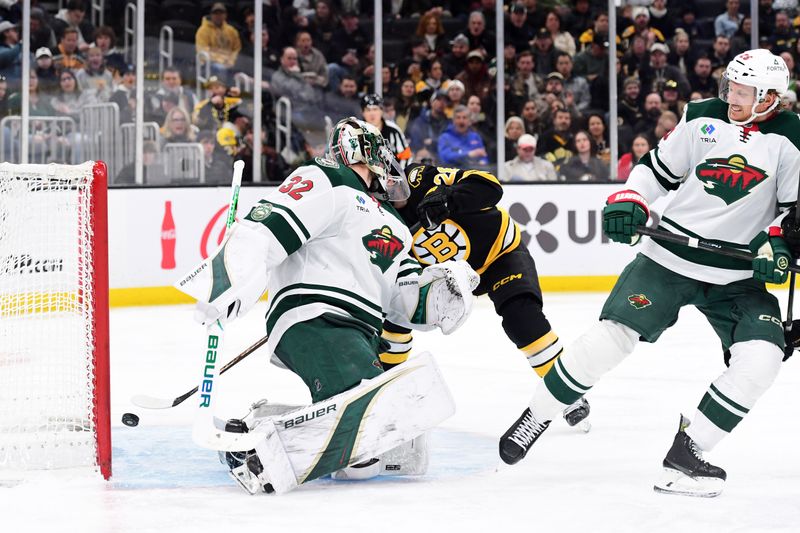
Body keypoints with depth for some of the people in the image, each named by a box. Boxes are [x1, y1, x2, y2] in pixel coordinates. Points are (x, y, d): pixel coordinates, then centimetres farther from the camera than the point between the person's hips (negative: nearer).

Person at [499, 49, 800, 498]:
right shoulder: (702, 118, 0)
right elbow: (659, 167, 9)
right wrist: (629, 203, -7)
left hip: (739, 274, 0)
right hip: (670, 256, 0)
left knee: (762, 357, -19)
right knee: (611, 336, -12)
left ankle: (688, 450, -7)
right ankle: (535, 419, 6)